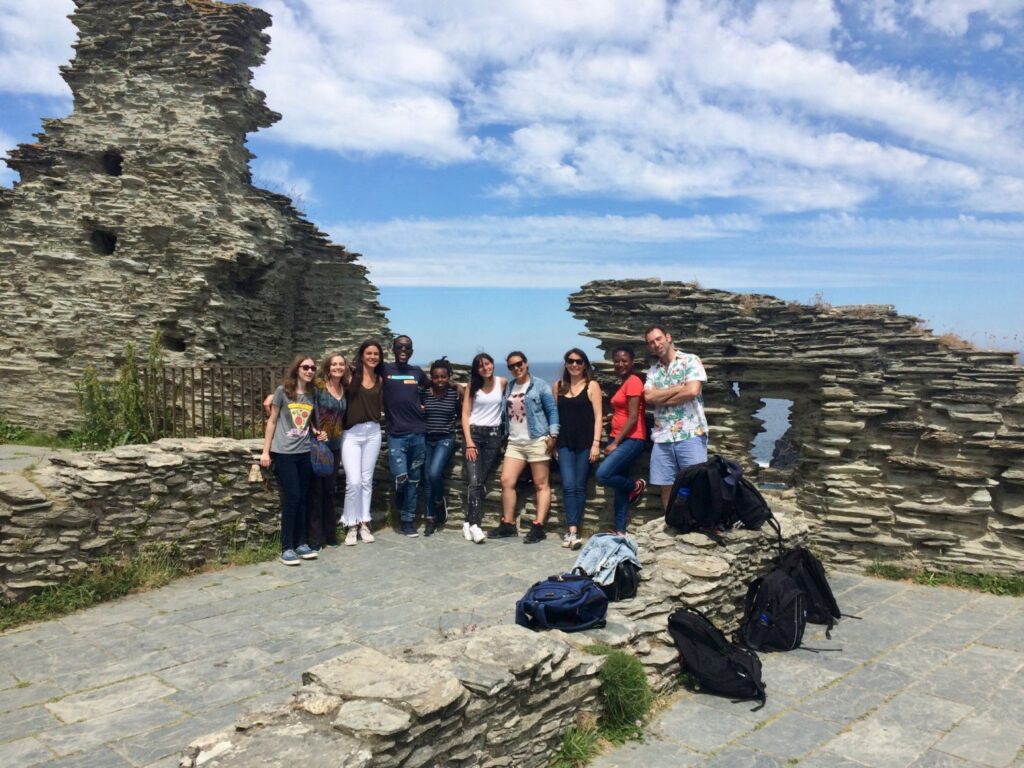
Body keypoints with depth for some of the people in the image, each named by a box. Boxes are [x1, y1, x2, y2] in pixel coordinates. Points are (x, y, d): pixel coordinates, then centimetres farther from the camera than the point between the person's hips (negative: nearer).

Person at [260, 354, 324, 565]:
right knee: (292, 498, -7)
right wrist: (266, 451, -5)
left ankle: (300, 543, 16)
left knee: (303, 499, 6)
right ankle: (287, 548, 0)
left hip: (305, 452, 5)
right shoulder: (283, 391, -6)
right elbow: (272, 421, -3)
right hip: (284, 453, -5)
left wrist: (316, 432, -1)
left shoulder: (312, 394, 7)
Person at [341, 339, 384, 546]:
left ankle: (364, 524, 19)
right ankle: (351, 526, 7)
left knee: (367, 481, 10)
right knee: (354, 481, -7)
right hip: (351, 434, -4)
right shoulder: (352, 376, -6)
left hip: (373, 432, 4)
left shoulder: (380, 379, 9)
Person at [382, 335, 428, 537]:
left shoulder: (418, 372, 11)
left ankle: (408, 521, 18)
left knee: (414, 480, 7)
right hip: (396, 435, -3)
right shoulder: (384, 370, 1)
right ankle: (400, 505, 18)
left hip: (418, 433, 3)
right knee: (400, 477, -14)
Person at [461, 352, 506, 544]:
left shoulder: (502, 383, 2)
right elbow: (465, 414, 1)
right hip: (473, 433, -1)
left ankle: (469, 522, 9)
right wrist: (469, 442, -9)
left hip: (494, 435, 1)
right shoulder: (473, 385, 3)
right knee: (473, 481, -13)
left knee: (482, 481, 2)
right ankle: (474, 524, -17)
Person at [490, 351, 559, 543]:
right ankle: (508, 524, 9)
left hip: (537, 441, -6)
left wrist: (553, 435, -12)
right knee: (506, 481, 0)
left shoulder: (539, 385, 0)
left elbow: (552, 410, -4)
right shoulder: (508, 387, 16)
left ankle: (538, 527, -4)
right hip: (514, 442, 6)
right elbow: (504, 412, 19)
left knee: (541, 484, -3)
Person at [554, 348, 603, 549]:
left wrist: (596, 443, -10)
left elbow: (598, 416, -3)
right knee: (568, 486, -8)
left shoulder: (592, 385, 1)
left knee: (580, 486, 2)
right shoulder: (559, 386, 12)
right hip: (565, 443, 2)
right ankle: (572, 531, -11)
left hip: (585, 443, -2)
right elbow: (555, 414, 14)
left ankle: (572, 530, 8)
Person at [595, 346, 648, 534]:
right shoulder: (623, 384, 18)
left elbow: (633, 418, -16)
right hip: (619, 439, 9)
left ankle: (636, 486, 6)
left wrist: (615, 442, -14)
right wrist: (613, 441, 9)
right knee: (620, 487, 8)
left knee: (602, 475, -20)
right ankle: (620, 531, 13)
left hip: (631, 440, -9)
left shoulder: (633, 381, -10)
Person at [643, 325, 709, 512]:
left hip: (690, 435, -5)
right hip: (662, 438, 5)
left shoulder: (691, 360, 3)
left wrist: (661, 398, -1)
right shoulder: (653, 371, 17)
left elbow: (692, 391, -13)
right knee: (666, 487, 6)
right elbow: (649, 398, 0)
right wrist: (679, 388, -6)